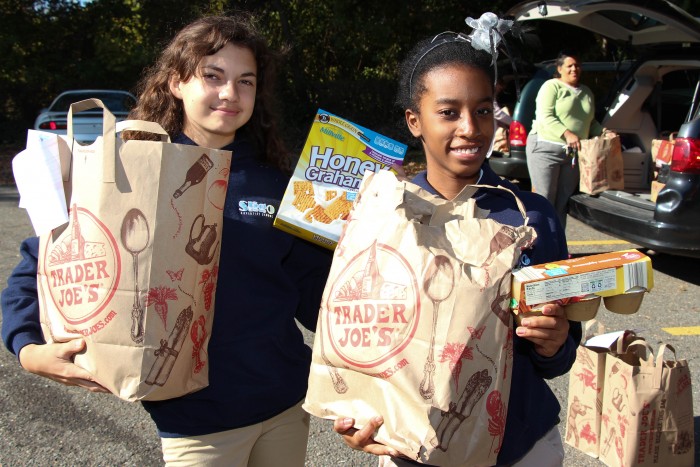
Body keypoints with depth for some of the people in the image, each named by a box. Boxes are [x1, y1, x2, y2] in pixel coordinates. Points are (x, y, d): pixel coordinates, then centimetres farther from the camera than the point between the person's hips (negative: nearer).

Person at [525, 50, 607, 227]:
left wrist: (602, 132, 4)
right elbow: (545, 117, -16)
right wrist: (567, 134, -28)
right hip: (545, 149, -6)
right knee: (544, 200, -8)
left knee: (562, 203, 9)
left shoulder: (586, 92, 18)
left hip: (573, 153, 6)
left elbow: (591, 122, 24)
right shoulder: (551, 86, -4)